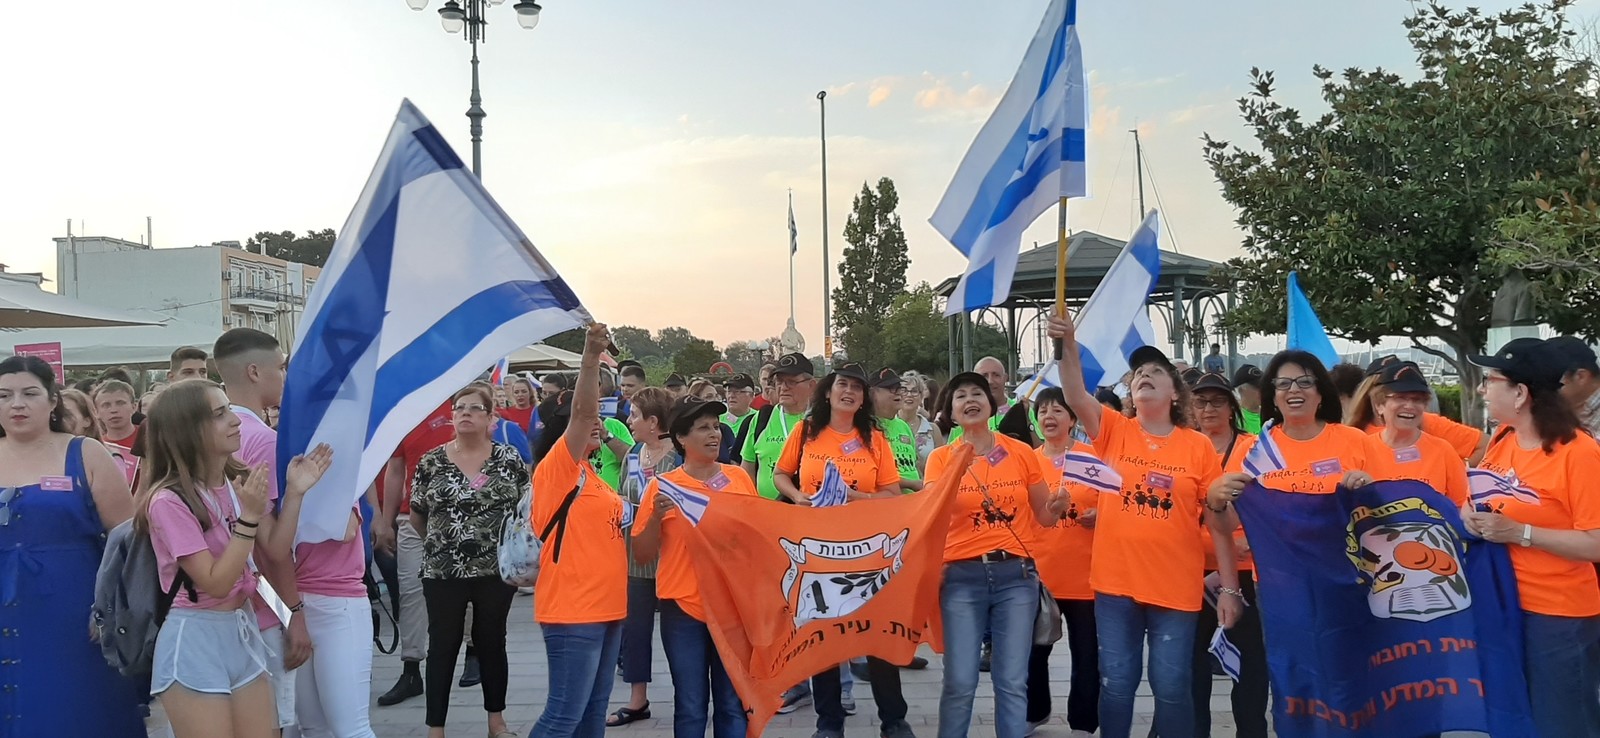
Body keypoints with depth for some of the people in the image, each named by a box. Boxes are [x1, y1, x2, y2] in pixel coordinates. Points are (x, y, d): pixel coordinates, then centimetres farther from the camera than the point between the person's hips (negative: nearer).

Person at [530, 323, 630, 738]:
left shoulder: (589, 475, 15)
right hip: (572, 609, -9)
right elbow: (581, 412, -26)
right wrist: (590, 357, -35)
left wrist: (627, 520, 11)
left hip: (604, 606, 9)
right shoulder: (556, 469, -11)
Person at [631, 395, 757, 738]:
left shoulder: (739, 477, 5)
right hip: (683, 608, -2)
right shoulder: (663, 486, -2)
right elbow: (642, 555, 0)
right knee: (690, 706, 6)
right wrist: (656, 516, -16)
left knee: (734, 703, 8)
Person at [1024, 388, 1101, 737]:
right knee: (1033, 649, 11)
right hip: (1038, 572, 2)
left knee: (1086, 652, 4)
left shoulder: (1093, 456, -1)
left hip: (1084, 573, -2)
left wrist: (1099, 515, -15)